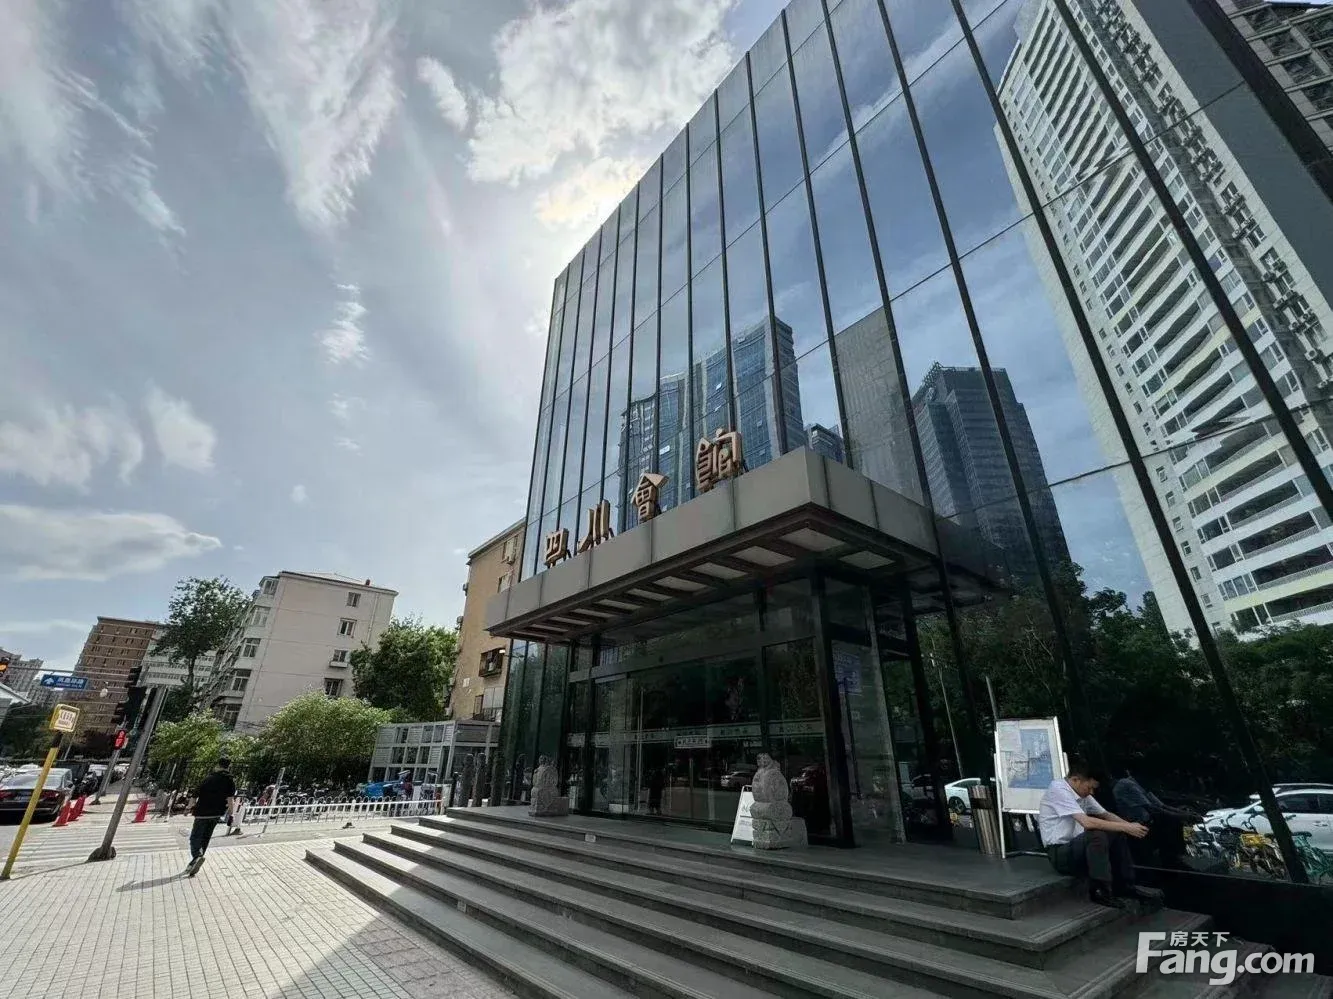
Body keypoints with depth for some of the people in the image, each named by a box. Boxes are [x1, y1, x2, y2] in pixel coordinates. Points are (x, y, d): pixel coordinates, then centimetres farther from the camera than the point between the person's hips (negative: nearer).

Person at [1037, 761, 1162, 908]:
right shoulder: (1059, 790, -22)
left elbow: (1105, 814, 14)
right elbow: (1087, 822, -28)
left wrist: (1130, 826, -5)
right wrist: (1126, 827, -22)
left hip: (1076, 847, 9)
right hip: (1059, 853, -9)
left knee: (1118, 835, 2)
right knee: (1097, 835, -30)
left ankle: (1124, 886, 10)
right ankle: (1100, 891, -19)